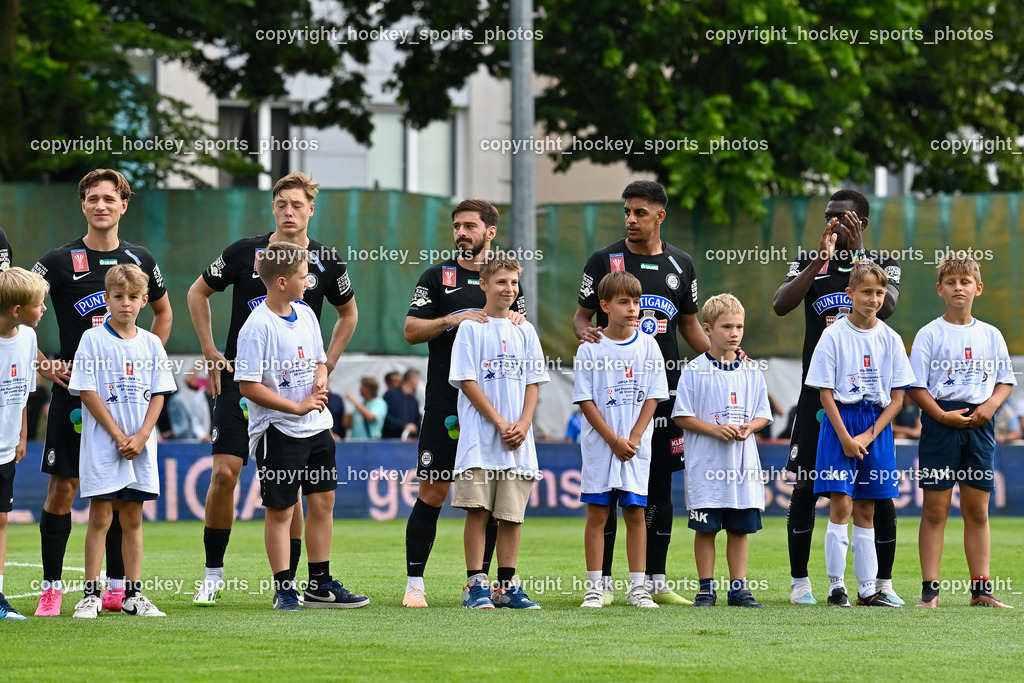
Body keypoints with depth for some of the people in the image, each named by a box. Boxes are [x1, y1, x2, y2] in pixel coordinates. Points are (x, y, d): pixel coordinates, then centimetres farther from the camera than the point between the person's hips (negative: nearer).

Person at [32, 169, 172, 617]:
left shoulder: (139, 260, 8)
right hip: (72, 391, -3)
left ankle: (116, 587, 11)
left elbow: (163, 312, 25)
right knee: (62, 487, -5)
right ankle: (51, 588, 0)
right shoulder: (59, 261, -2)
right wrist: (44, 365, -4)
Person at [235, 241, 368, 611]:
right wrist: (297, 407, -17)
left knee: (323, 502, 10)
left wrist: (320, 382, -2)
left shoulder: (305, 314, 8)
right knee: (280, 511, -1)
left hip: (316, 427, 8)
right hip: (278, 431, -8)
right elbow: (248, 385, -18)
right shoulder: (257, 327, -16)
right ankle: (285, 590, 4)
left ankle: (320, 585, 19)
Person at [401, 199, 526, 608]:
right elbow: (411, 330, 0)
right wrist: (452, 320, -14)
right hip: (445, 402, -3)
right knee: (433, 491, -5)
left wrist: (516, 324, -6)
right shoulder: (437, 277, 5)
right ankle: (414, 582, 0)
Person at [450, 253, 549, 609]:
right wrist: (500, 423, -12)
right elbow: (468, 382, -6)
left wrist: (523, 424, -5)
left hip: (518, 444, 4)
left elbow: (533, 383, 11)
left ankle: (507, 586, 9)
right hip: (480, 438, -4)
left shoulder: (525, 331, 12)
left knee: (512, 513, 4)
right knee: (478, 509, -7)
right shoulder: (471, 328, -1)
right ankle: (476, 584, -3)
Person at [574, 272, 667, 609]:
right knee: (597, 514, 0)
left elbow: (653, 396, 3)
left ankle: (637, 588, 7)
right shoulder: (591, 349, -2)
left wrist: (634, 438, -9)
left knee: (635, 513, 3)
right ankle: (594, 588, 3)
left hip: (637, 446, 2)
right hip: (600, 446, -2)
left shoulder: (647, 346, 4)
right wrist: (614, 440, -12)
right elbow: (585, 400, -4)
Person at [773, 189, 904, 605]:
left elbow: (885, 307, -14)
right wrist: (822, 258, -14)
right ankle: (800, 582, 9)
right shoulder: (809, 261, 8)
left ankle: (883, 583, 8)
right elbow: (781, 305, -9)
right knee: (806, 485, 0)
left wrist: (857, 253, -14)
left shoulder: (882, 263, 6)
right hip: (818, 391, 1)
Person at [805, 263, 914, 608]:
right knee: (841, 504, -10)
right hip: (839, 423, -3)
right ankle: (836, 587, -4)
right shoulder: (834, 336, -4)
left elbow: (897, 397, 4)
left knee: (865, 511, 8)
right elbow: (825, 392, -5)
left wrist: (868, 436, -7)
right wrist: (845, 437, -13)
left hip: (877, 426, 3)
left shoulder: (890, 339, 5)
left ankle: (868, 589, 10)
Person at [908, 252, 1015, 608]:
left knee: (977, 510, 6)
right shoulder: (930, 335, 0)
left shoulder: (990, 335, 10)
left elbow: (1006, 381, 14)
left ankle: (981, 588, 9)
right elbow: (916, 385, -3)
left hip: (978, 423, 3)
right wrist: (943, 416, -15)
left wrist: (991, 405, -6)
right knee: (935, 508, -3)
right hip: (940, 422, -3)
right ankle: (930, 589, -1)